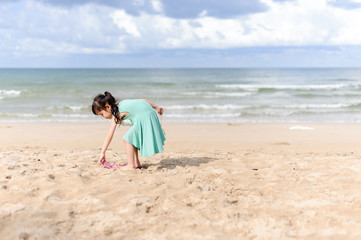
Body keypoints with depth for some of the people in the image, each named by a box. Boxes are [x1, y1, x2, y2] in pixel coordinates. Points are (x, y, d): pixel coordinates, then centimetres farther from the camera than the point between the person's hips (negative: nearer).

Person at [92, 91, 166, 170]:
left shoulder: (117, 114, -9)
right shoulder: (122, 103, 14)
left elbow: (109, 136, -8)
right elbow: (143, 100, 17)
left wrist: (102, 153, -4)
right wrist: (156, 107, 27)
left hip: (144, 119, -10)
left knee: (127, 138, -7)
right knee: (132, 139, 19)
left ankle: (131, 165, -1)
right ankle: (136, 163, 25)